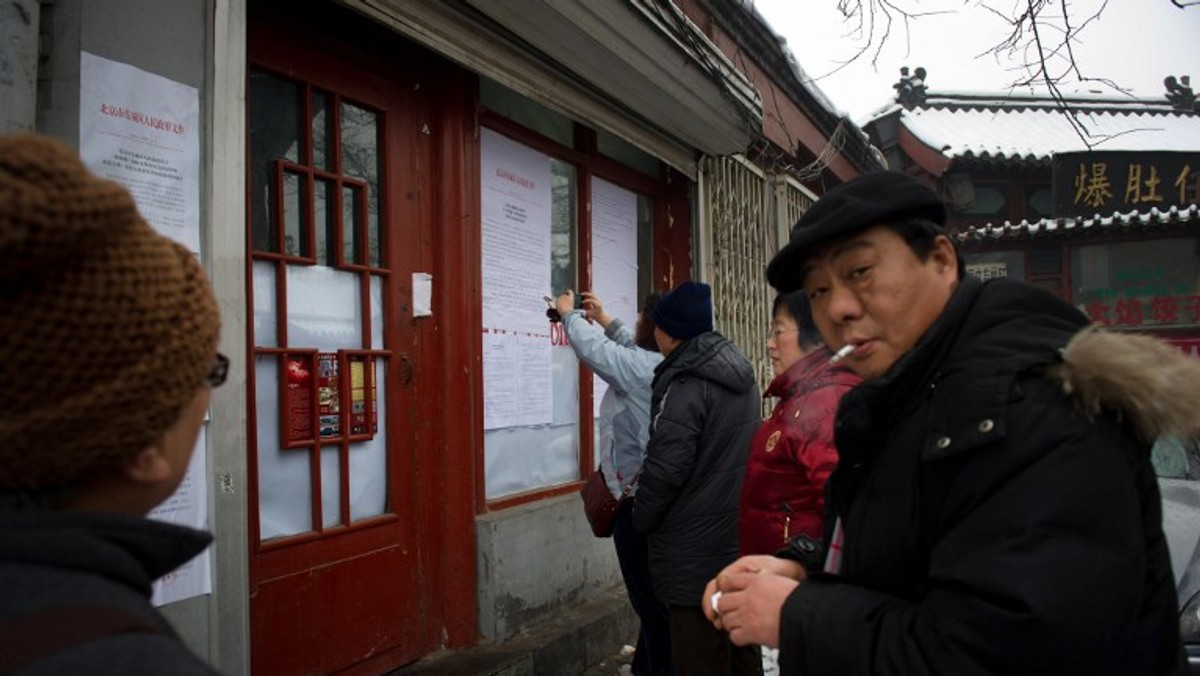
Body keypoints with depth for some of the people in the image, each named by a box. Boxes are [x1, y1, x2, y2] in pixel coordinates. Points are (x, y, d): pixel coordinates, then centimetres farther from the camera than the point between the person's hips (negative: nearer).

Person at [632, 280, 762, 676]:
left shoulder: (685, 387, -20)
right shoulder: (740, 376, 8)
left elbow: (665, 469, -21)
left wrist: (640, 519, -4)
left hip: (696, 554, -9)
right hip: (740, 541, 9)